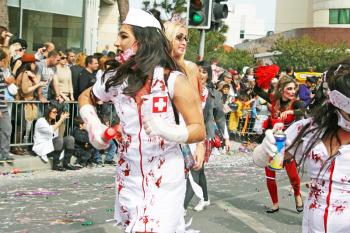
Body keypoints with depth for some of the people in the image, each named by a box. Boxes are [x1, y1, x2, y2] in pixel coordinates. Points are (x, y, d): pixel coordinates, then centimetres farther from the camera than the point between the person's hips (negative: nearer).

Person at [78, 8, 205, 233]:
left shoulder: (174, 80, -12)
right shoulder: (116, 79, 2)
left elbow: (199, 130, -12)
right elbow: (85, 98, 21)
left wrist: (167, 131, -30)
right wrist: (94, 126, 3)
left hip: (165, 177, -5)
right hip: (129, 174, 5)